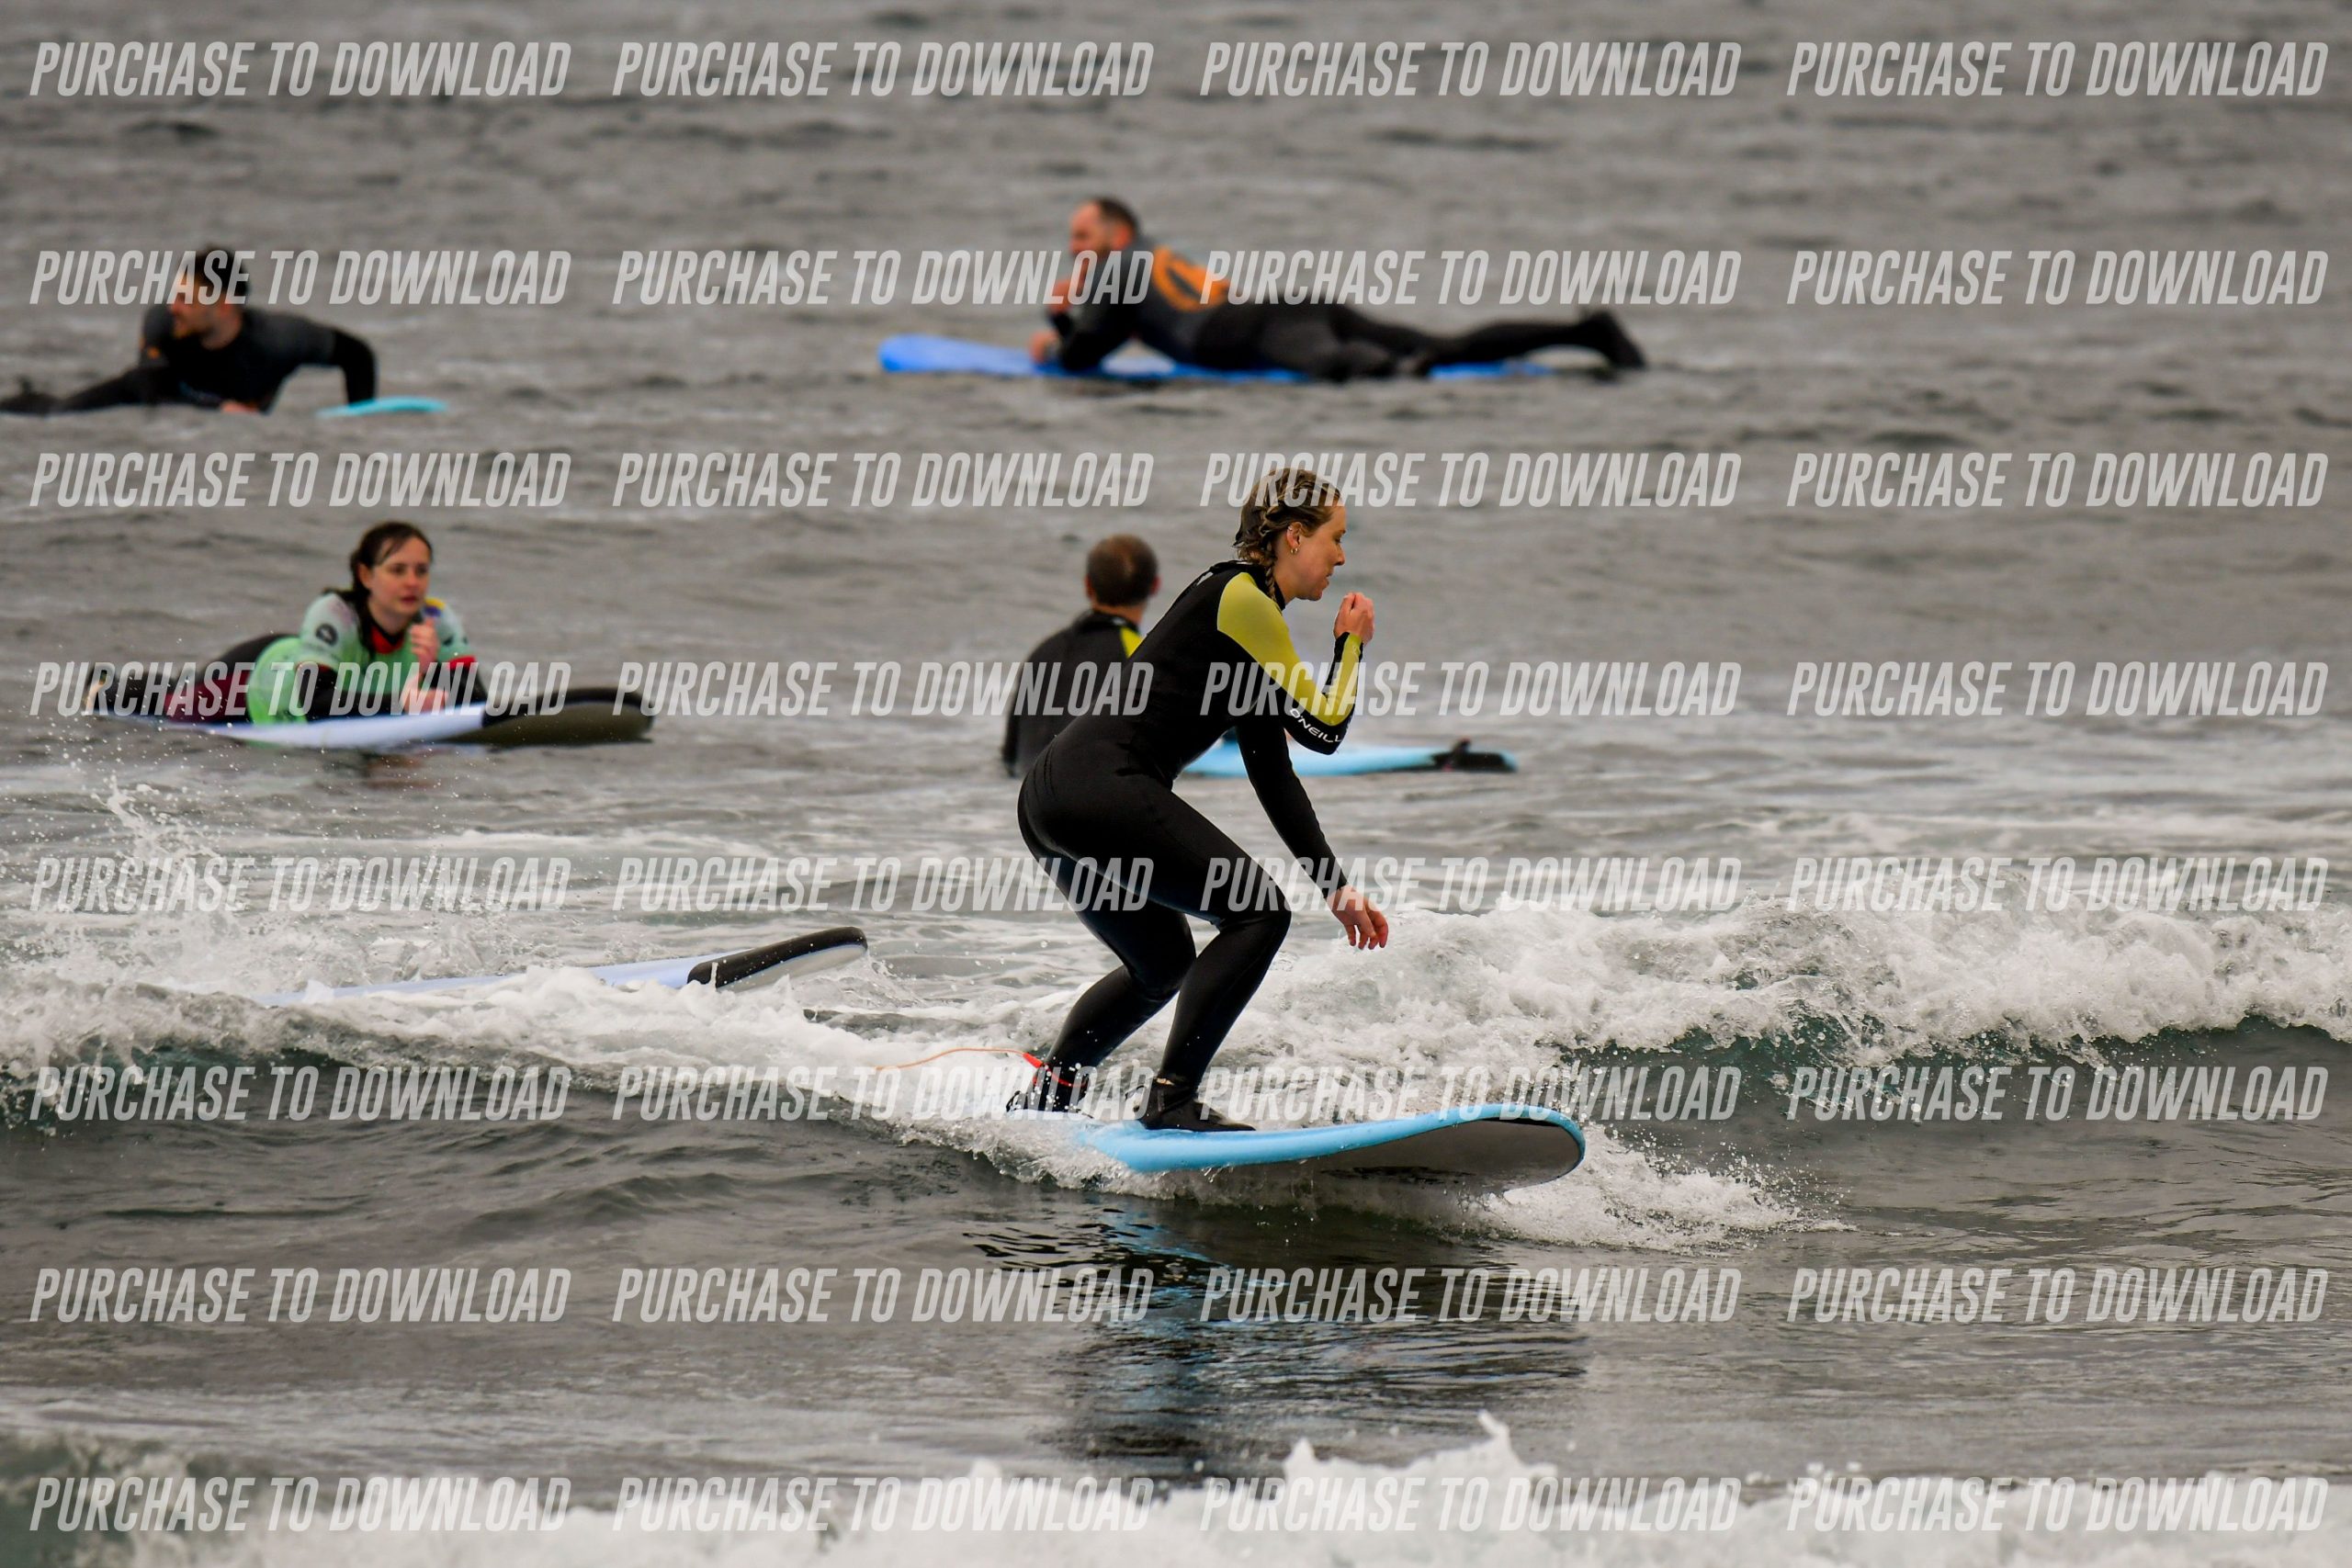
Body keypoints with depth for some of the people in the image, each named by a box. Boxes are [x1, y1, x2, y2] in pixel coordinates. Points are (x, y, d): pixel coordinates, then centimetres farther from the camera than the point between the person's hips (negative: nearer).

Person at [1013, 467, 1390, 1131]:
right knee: (1258, 914, -8)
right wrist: (1352, 643, 10)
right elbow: (1322, 729, -7)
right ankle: (1172, 1097, -12)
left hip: (1052, 799, 10)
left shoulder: (1247, 609, 24)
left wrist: (1335, 887, 23)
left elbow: (1273, 774, 25)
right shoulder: (1242, 598, -7)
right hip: (1103, 787, -10)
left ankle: (1046, 1094, 25)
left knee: (1161, 965, 26)